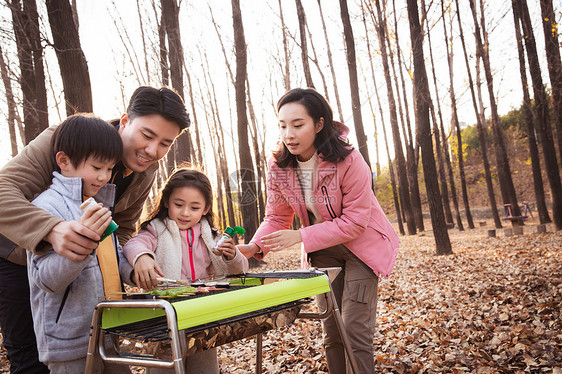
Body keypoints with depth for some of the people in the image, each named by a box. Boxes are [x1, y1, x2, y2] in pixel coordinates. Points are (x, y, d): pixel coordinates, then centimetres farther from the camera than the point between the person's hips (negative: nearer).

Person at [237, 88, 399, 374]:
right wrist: (254, 247, -23)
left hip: (361, 245, -4)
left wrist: (300, 236, -32)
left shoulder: (348, 161, -27)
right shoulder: (279, 167, -12)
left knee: (354, 330, -10)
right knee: (331, 331, 11)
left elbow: (354, 222, -25)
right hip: (323, 250, 5)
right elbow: (276, 218, -3)